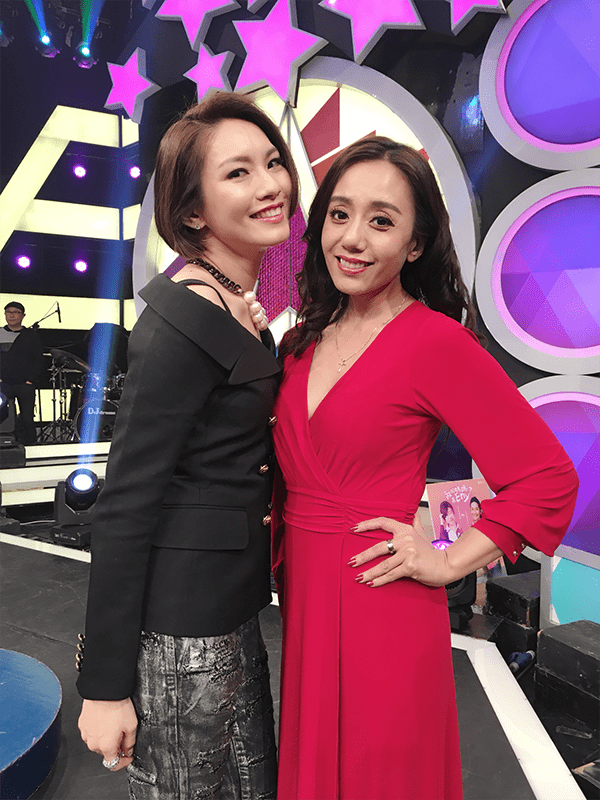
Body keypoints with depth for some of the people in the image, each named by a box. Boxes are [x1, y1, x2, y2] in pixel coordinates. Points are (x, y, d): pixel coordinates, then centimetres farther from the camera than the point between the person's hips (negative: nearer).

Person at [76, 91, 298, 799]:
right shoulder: (182, 321, -20)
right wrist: (105, 685, -15)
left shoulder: (239, 307, 8)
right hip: (179, 633, -8)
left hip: (230, 615, 9)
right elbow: (123, 506, -20)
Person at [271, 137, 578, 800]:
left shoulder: (437, 341, -15)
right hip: (300, 597, 6)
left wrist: (447, 563, -12)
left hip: (381, 610, -6)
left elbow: (548, 477, -13)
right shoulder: (305, 340, 5)